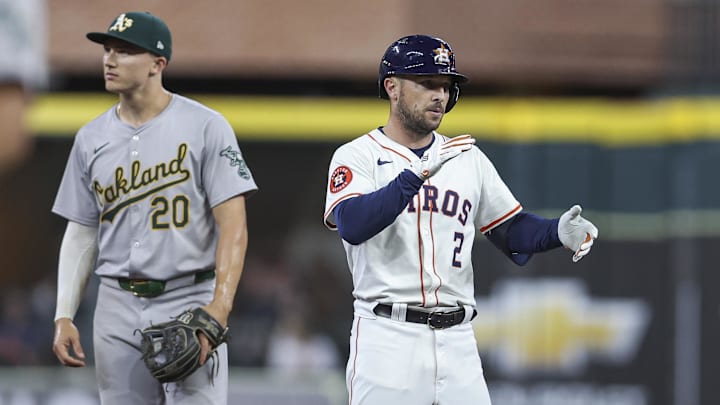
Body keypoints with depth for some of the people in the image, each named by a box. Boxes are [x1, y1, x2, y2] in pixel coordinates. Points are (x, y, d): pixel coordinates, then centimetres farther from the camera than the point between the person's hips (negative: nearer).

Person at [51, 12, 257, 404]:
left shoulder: (205, 127, -5)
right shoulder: (92, 138, 10)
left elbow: (233, 224, -10)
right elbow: (81, 234, 14)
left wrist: (219, 306, -22)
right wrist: (64, 316, 4)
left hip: (189, 300, -5)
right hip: (117, 309, 5)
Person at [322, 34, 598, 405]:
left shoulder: (468, 158, 15)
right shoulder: (357, 156, 0)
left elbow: (512, 231, 17)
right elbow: (352, 225, -19)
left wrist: (558, 232, -4)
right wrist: (418, 175, -27)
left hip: (457, 342, 5)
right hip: (386, 337, -4)